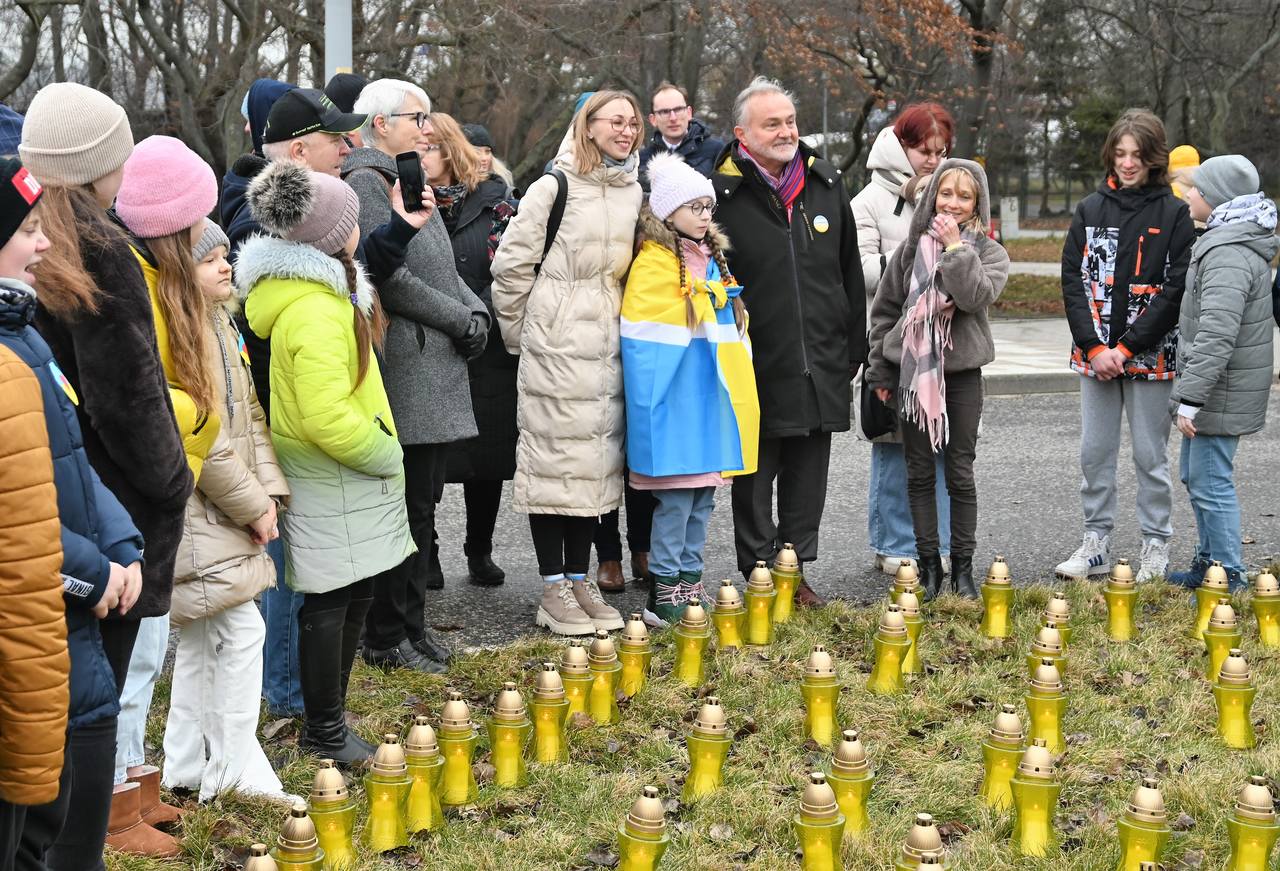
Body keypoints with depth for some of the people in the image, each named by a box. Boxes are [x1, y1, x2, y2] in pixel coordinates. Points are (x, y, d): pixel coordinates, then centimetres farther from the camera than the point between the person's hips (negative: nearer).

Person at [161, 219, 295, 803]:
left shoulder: (220, 322, 12)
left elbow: (249, 413, 12)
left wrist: (268, 490, 1)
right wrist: (253, 506, -13)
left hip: (224, 512, 10)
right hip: (196, 515, -10)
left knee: (201, 640, 15)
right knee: (242, 630, -10)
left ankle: (187, 767, 25)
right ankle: (235, 771, 1)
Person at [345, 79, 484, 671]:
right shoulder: (366, 183, -10)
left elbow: (443, 269, 23)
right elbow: (391, 277, -18)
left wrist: (476, 313, 5)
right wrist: (460, 319, -11)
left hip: (437, 369, 9)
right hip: (403, 366, -9)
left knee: (423, 500, 12)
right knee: (408, 505, -6)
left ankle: (411, 623, 20)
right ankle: (387, 638, 3)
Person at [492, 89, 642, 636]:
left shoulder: (635, 193, 11)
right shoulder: (554, 189, -7)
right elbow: (511, 266, -5)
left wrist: (622, 323, 17)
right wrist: (519, 332, 1)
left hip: (607, 348, 6)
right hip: (555, 345, -6)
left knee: (598, 459, 9)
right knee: (554, 457, -2)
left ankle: (580, 578, 19)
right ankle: (553, 587, 6)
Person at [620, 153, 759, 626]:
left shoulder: (714, 260, 16)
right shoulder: (654, 262, -9)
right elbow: (642, 337, -14)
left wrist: (737, 384, 17)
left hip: (711, 395, 8)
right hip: (676, 397, -8)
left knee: (704, 493, 11)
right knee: (676, 495, -6)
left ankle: (689, 582, 19)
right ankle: (663, 593, 1)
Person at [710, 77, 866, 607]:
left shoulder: (826, 183, 10)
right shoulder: (721, 192, -7)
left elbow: (850, 272, 16)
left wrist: (854, 346, 14)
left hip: (821, 364, 5)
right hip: (758, 363, -4)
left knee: (808, 472, 11)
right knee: (756, 474, 4)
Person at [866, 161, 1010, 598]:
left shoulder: (989, 252, 2)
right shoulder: (912, 247, 5)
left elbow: (976, 296, -19)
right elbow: (885, 310, 9)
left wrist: (955, 247, -15)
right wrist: (880, 372, 7)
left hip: (962, 371, -1)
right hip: (912, 370, 2)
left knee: (960, 472, 3)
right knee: (920, 472, 6)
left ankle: (963, 567, 11)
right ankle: (928, 564, 14)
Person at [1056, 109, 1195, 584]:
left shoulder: (1174, 213, -3)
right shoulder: (1091, 209, 7)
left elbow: (1175, 289, -9)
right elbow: (1073, 279, 3)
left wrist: (1127, 348, -14)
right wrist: (1093, 347, -8)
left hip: (1150, 357, -3)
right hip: (1095, 354, 3)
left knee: (1150, 455, 5)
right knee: (1094, 452, 8)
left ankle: (1156, 546, 16)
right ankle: (1096, 544, 18)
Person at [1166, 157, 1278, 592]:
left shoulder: (1229, 254, -22)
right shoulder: (1227, 241, 13)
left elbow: (1216, 336, -28)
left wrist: (1191, 398, -27)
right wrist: (1190, 393, 21)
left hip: (1223, 392, -11)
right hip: (1219, 389, 11)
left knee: (1211, 483, -5)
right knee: (1196, 475, 20)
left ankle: (1230, 580, 2)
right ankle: (1209, 563, 32)